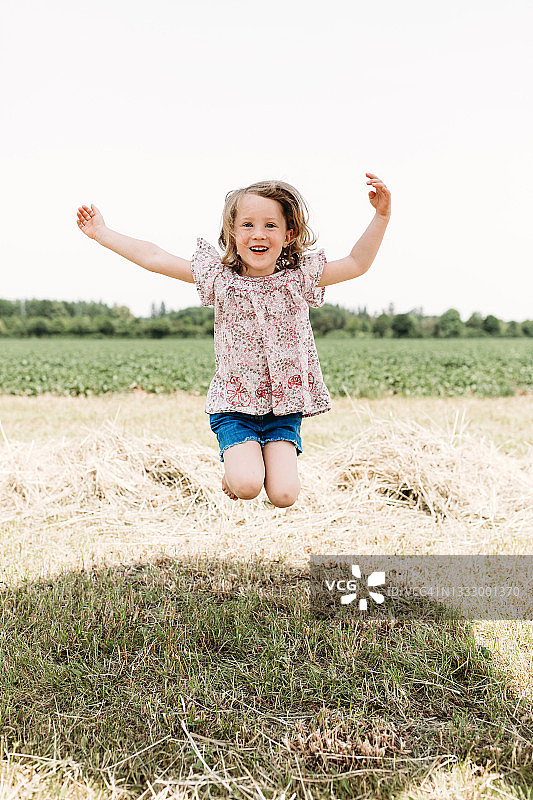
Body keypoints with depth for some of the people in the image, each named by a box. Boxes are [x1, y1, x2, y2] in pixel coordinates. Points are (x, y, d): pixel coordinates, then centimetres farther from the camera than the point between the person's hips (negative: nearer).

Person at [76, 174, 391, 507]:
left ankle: (279, 465, 22)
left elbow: (357, 264, -3)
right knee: (247, 485, -19)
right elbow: (155, 258, -2)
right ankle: (233, 475, 16)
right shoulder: (221, 279, -4)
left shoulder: (298, 279, -2)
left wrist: (381, 216, -14)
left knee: (283, 495, -13)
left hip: (284, 408, 1)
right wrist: (101, 232, 0)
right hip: (234, 407, 0)